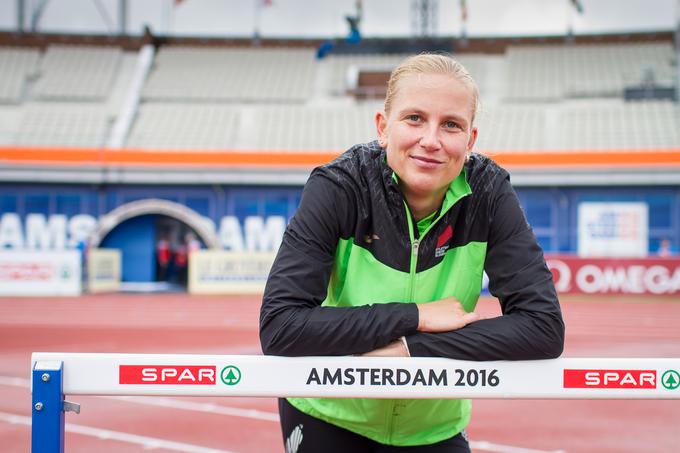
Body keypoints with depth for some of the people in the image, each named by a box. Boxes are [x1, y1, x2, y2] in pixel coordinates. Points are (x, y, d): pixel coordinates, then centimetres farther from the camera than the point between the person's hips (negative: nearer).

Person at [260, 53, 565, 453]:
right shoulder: (339, 186, -21)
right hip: (327, 418, -1)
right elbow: (277, 327, -29)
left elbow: (545, 328, -21)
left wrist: (412, 349, -28)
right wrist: (415, 316, -29)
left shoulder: (488, 192, -16)